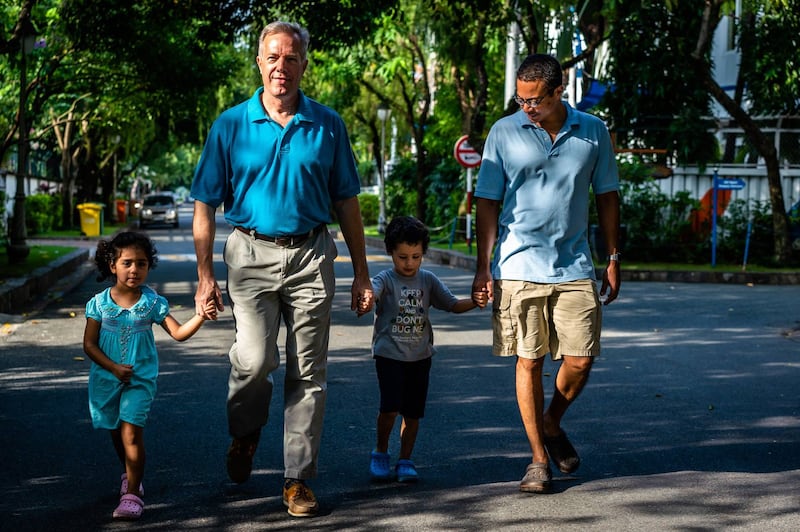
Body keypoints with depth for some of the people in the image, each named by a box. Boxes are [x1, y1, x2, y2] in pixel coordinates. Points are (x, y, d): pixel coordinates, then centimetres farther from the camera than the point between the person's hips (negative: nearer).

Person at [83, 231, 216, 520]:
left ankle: (132, 493, -11)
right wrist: (114, 367, -15)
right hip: (106, 378, 2)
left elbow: (178, 332, -9)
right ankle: (130, 475, 42)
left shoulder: (152, 302, -5)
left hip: (140, 379, -2)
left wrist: (201, 317, -26)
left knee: (131, 432, -14)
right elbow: (89, 344, -4)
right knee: (116, 432, 17)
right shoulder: (99, 303, -5)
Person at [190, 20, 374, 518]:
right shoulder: (231, 124, 2)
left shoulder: (327, 125, 6)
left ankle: (299, 478, 13)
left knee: (308, 372, 3)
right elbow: (206, 205, 3)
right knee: (255, 360, -15)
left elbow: (347, 203, 10)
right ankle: (245, 431, 17)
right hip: (251, 254, -1)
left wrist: (361, 274, 8)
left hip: (311, 256, 1)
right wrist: (205, 274, -4)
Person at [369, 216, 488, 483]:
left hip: (420, 356, 4)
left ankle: (405, 461, 19)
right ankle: (380, 452, 9)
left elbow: (452, 304, 6)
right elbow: (371, 292, -28)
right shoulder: (386, 280, -7)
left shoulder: (428, 280, 6)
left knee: (413, 411, 6)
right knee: (390, 407, -14)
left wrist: (474, 301, -14)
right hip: (390, 354, -4)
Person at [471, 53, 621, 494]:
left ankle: (552, 424, 28)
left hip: (575, 266, 2)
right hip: (519, 267, -1)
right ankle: (539, 457, 14)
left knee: (580, 359, -1)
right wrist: (483, 267, -3)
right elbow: (487, 202, 2)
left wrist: (614, 259, 10)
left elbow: (607, 196, 13)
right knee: (529, 361, 2)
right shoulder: (504, 133, 1)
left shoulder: (592, 132, 5)